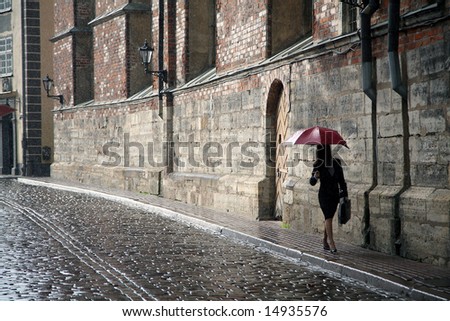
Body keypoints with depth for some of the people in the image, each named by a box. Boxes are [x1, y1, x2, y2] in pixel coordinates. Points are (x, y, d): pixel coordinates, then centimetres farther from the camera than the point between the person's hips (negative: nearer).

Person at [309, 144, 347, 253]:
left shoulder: (336, 163, 3)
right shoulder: (318, 165, -5)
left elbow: (341, 180, 9)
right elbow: (312, 182, -8)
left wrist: (344, 194, 6)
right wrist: (315, 177, -30)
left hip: (335, 194, 3)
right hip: (324, 194, -3)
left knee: (328, 218, 9)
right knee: (329, 217, -13)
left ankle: (325, 242, 20)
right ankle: (331, 242, -15)